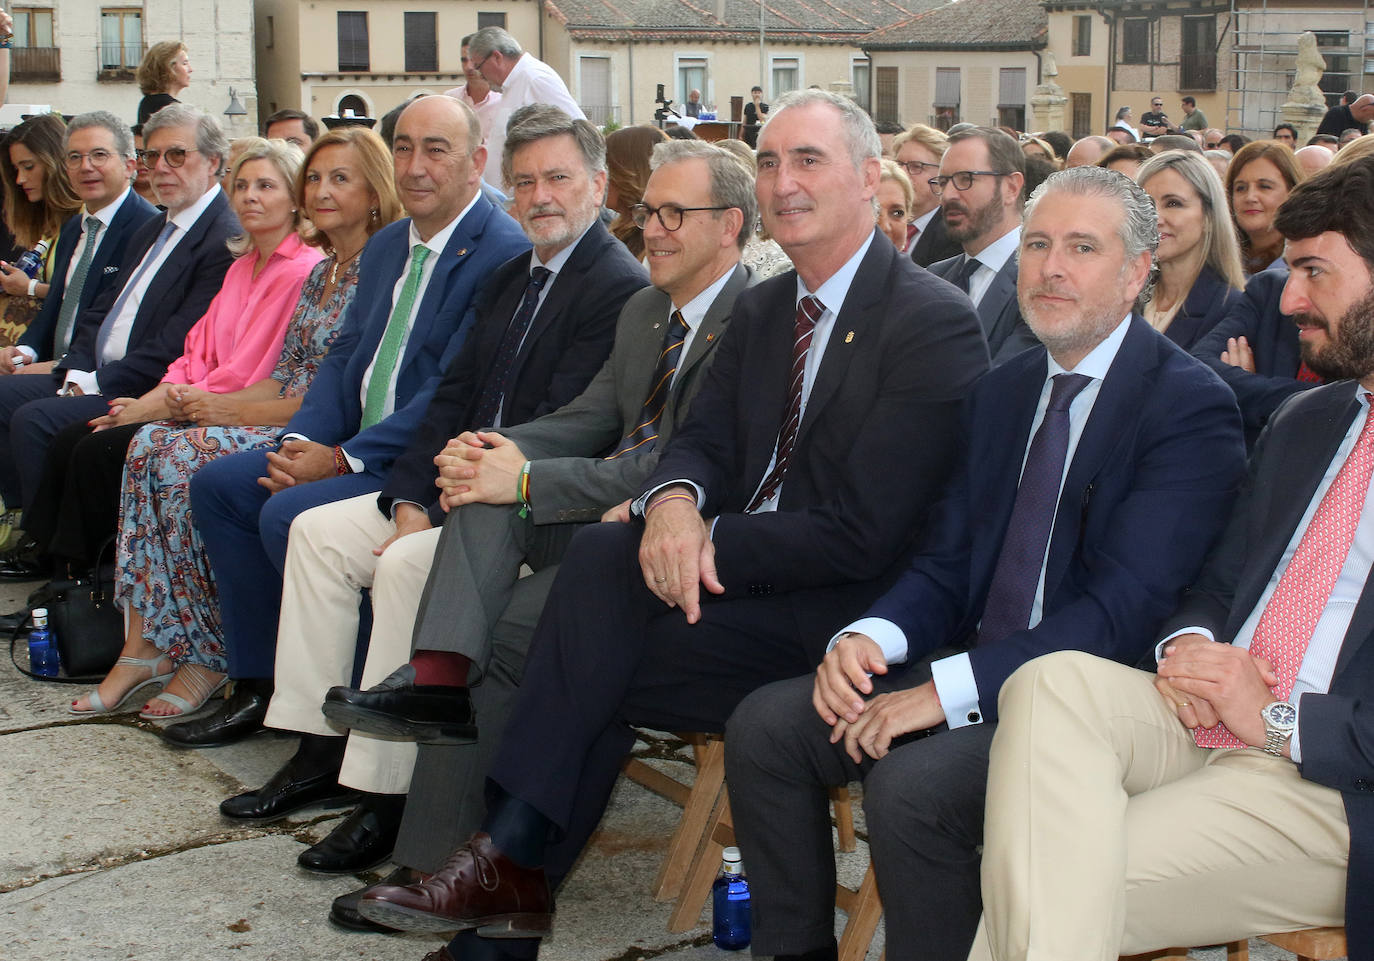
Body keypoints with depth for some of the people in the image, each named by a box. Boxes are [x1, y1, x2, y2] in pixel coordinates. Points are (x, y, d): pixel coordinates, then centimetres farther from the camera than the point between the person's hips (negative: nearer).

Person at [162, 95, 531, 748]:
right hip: (355, 445, 10)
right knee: (218, 485, 2)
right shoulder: (386, 247, 16)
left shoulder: (505, 253, -15)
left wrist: (342, 459, -20)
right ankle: (258, 686, 9)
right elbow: (345, 355, 15)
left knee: (289, 513, -25)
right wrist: (302, 441, -5)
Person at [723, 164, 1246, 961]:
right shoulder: (1002, 393, 14)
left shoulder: (1192, 406, -11)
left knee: (911, 784, -31)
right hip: (974, 665, 7)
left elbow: (1126, 609, -20)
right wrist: (867, 638, -11)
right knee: (764, 727, -7)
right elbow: (946, 561, 12)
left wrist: (947, 690, -25)